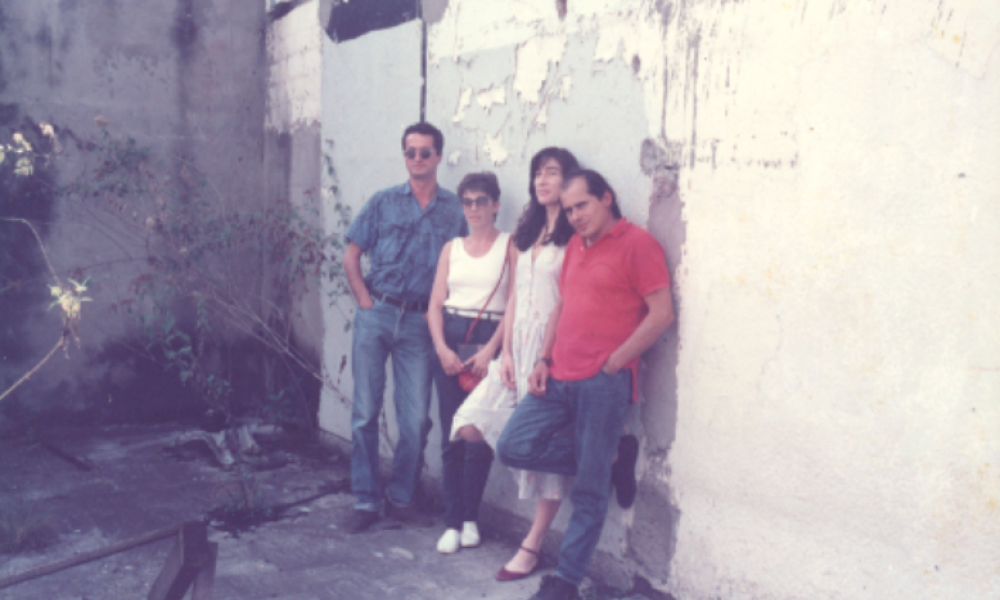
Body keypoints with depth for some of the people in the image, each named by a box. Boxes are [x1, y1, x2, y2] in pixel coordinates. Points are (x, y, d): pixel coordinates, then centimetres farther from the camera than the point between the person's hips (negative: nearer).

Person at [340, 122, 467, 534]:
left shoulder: (455, 209, 6)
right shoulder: (383, 202, 6)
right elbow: (351, 257, 7)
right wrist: (366, 301, -2)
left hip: (420, 321, 0)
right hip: (376, 314, 0)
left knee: (416, 419, 1)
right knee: (366, 412, 3)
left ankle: (401, 498, 19)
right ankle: (365, 501, 15)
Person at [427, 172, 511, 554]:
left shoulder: (509, 246, 3)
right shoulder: (451, 249, 15)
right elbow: (435, 305, 10)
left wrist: (490, 350, -14)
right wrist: (442, 348, -6)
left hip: (489, 340, -3)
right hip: (450, 339, 3)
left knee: (479, 437, -4)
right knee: (451, 437, 2)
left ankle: (470, 518, 12)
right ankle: (453, 522, 9)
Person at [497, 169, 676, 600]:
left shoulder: (636, 243, -7)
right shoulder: (575, 247, 17)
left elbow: (661, 314, -12)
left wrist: (612, 363, -11)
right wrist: (544, 359, 10)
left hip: (603, 383, -8)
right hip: (560, 378, 8)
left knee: (588, 490, 0)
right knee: (514, 447, 0)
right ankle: (606, 465, 15)